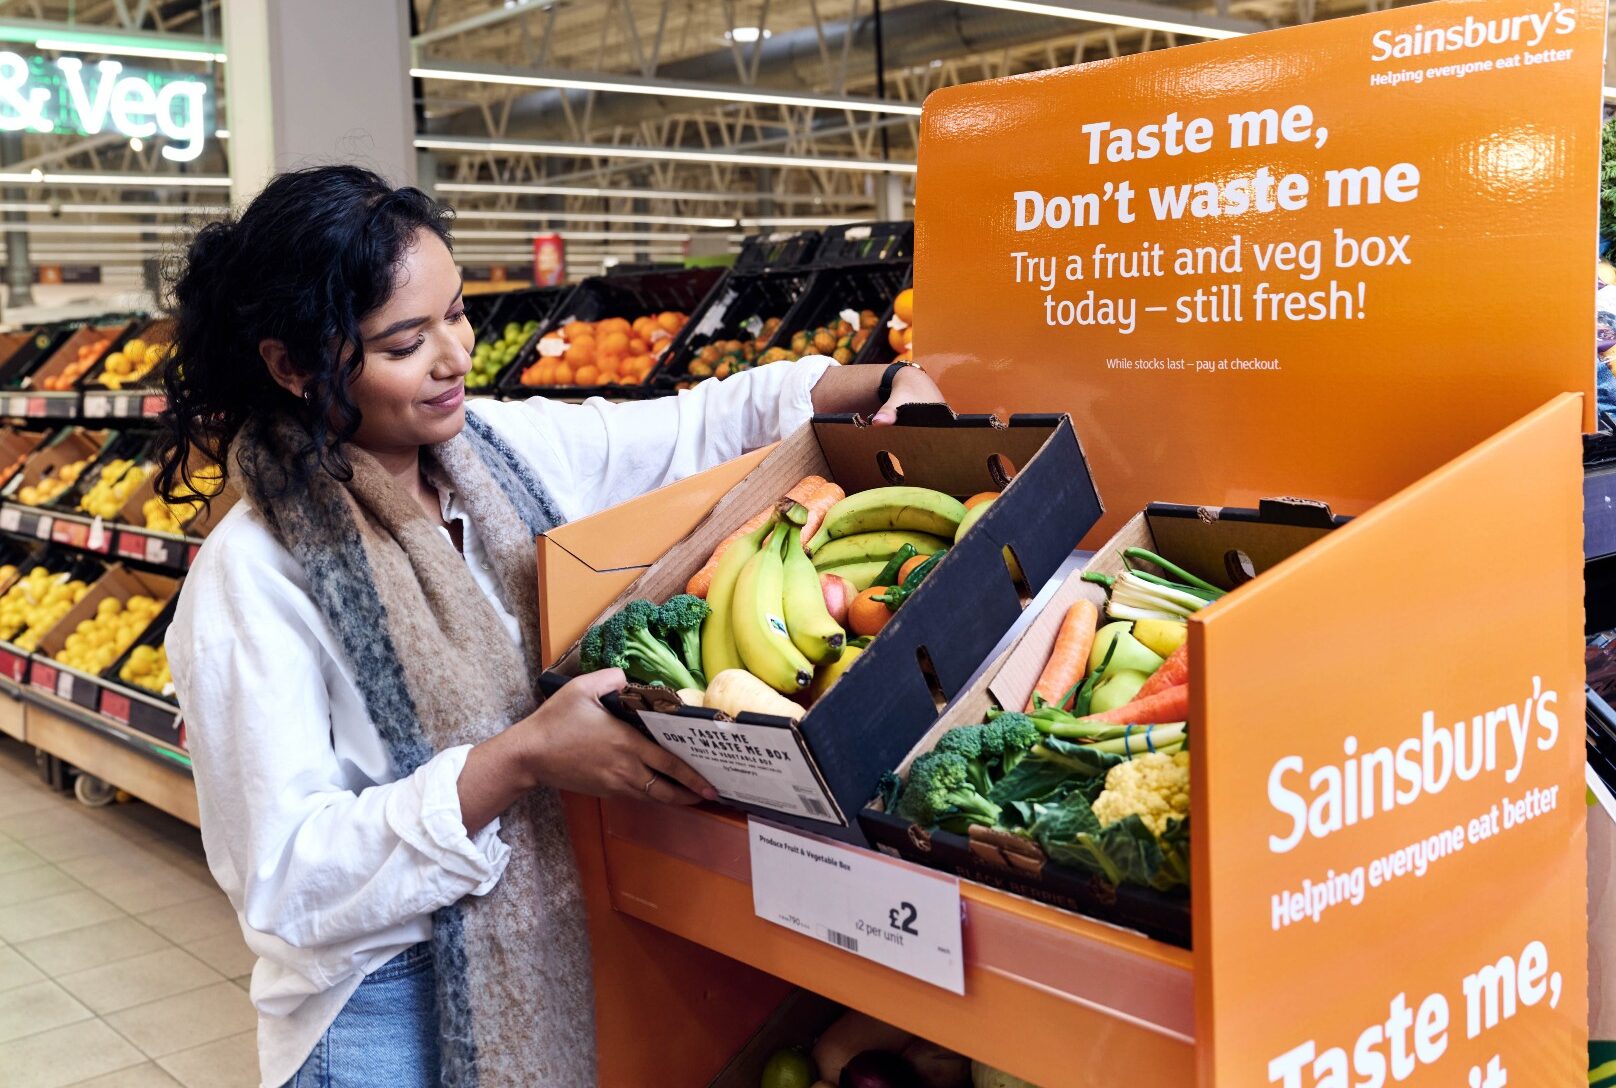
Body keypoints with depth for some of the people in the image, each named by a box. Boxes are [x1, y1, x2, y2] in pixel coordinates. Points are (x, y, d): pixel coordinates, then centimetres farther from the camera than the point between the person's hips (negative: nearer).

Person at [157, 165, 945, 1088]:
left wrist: (885, 384, -3)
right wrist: (518, 761, -31)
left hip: (570, 952, 6)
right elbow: (283, 879, -23)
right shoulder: (253, 580, -21)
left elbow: (705, 423, 10)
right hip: (396, 1009, -5)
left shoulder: (510, 447, -4)